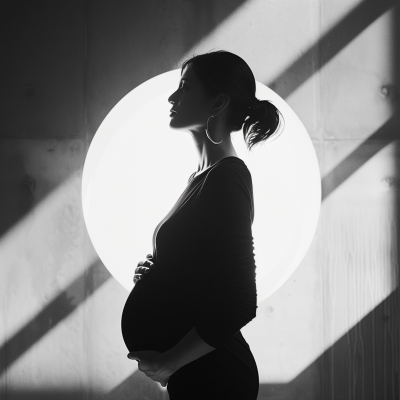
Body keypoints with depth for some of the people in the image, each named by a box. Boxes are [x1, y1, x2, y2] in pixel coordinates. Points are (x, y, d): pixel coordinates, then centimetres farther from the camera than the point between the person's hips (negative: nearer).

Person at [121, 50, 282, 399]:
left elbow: (240, 304, -23)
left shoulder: (226, 177, -17)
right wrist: (155, 273, 3)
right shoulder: (205, 175, 11)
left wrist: (169, 362, -17)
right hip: (197, 369, 9)